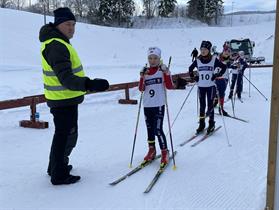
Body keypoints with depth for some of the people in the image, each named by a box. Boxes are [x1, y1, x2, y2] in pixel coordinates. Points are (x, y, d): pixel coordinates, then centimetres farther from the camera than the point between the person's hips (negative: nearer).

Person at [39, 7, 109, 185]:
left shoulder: (57, 42, 12)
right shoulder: (57, 46, -23)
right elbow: (66, 78, -34)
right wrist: (90, 84, -46)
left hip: (64, 98, 11)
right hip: (65, 100, -11)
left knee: (63, 134, 24)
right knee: (67, 136, 1)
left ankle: (56, 167, 40)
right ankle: (59, 175, 15)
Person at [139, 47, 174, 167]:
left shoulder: (163, 70, -2)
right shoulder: (145, 71, 8)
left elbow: (170, 86, -12)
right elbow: (141, 89, 2)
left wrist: (166, 73, -21)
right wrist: (142, 77, -11)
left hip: (159, 104, -5)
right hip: (147, 105, 5)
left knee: (158, 129, -9)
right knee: (150, 129, 14)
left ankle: (164, 153, 5)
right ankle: (151, 151, 28)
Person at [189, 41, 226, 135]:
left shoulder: (214, 60, -4)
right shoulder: (198, 61, 4)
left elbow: (224, 67, 2)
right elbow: (190, 68, 19)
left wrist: (217, 75, -6)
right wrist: (193, 77, 7)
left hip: (211, 86, -2)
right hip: (201, 86, 3)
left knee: (210, 105, 1)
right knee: (202, 105, 7)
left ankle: (211, 124, 13)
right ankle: (201, 124, 16)